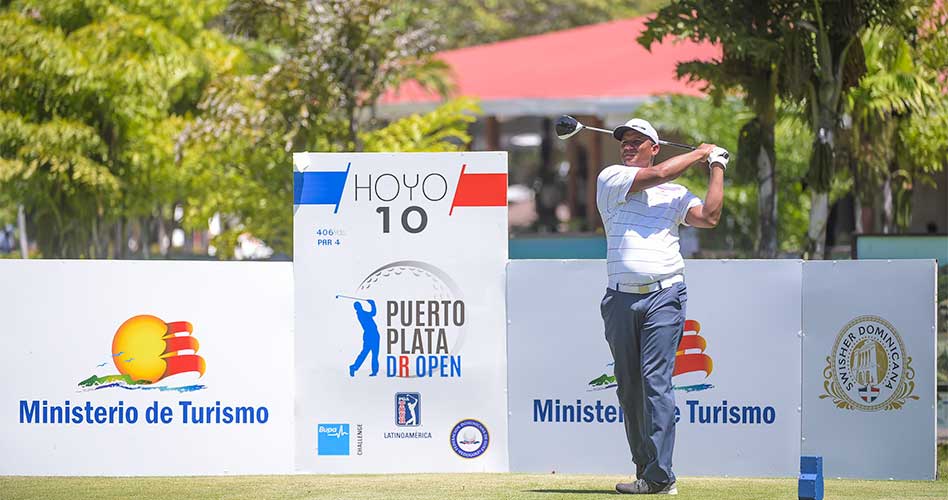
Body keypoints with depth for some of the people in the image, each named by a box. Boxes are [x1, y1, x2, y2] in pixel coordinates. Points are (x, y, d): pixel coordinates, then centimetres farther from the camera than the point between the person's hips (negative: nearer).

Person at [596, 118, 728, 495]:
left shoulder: (676, 194, 15)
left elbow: (709, 216, 0)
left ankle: (660, 476, -17)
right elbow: (656, 175, -4)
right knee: (628, 389, 4)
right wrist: (700, 153, 8)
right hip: (621, 300, 1)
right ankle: (644, 467, 12)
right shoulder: (610, 179, 9)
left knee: (656, 382, -13)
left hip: (664, 297, -1)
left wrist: (717, 168, 8)